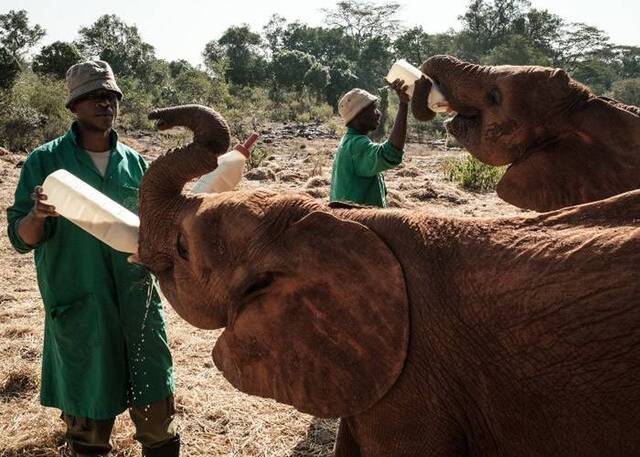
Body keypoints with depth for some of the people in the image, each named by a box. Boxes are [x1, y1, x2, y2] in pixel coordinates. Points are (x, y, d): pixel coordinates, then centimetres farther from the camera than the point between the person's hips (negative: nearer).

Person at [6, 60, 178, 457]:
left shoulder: (134, 162, 6)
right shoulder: (45, 161, -4)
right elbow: (21, 239, -6)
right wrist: (37, 215, -27)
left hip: (138, 301, 3)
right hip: (80, 308, -3)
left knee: (157, 407, 10)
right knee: (89, 415, 9)